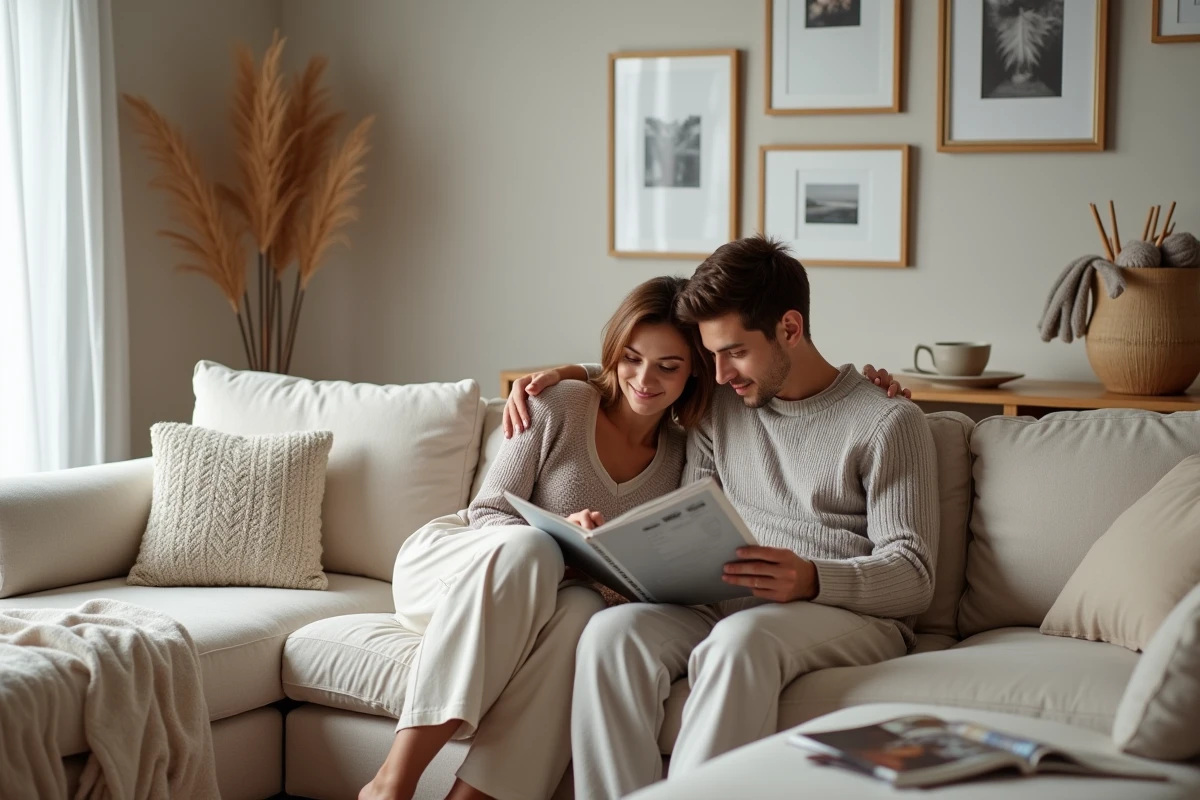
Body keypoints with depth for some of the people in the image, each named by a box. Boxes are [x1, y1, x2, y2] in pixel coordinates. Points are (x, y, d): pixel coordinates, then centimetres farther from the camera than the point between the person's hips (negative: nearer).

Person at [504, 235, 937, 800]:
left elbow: (913, 577, -5)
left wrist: (813, 580, -26)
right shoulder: (720, 406, 17)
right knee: (611, 632, -26)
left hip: (853, 615, -5)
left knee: (739, 640, -38)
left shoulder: (889, 422, 0)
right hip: (730, 604, 5)